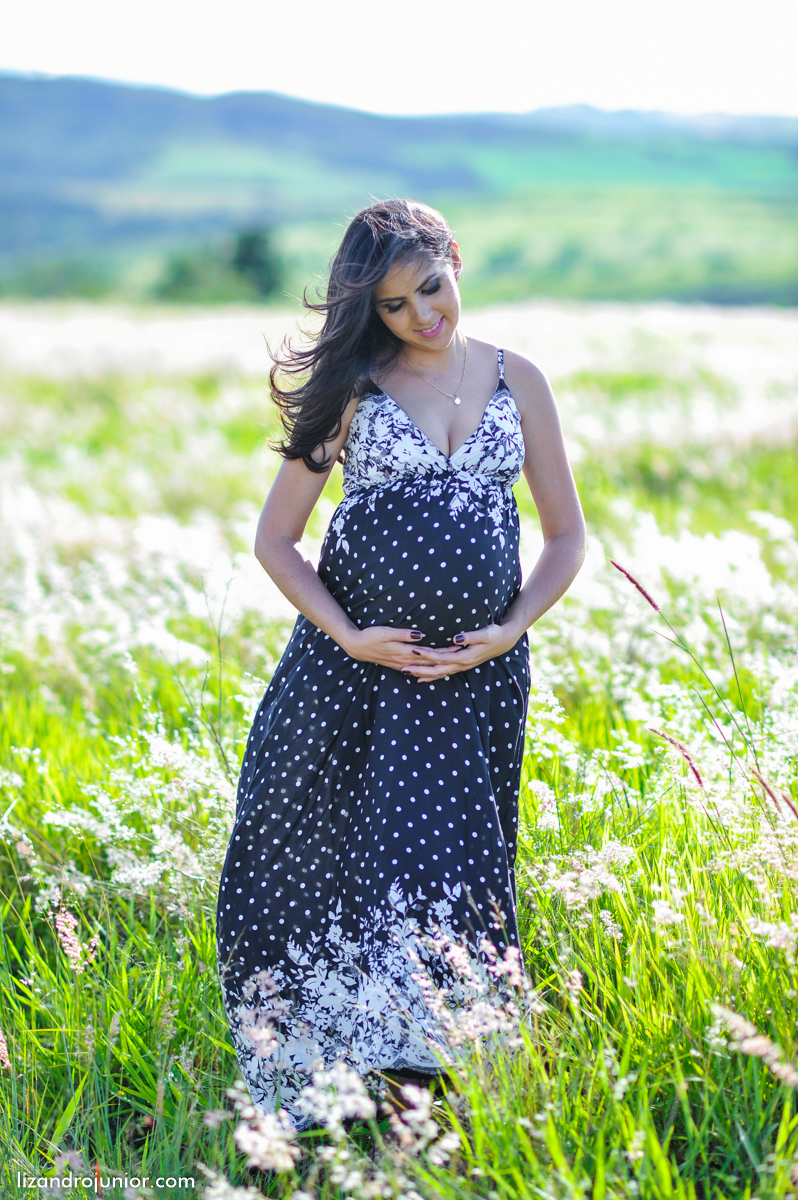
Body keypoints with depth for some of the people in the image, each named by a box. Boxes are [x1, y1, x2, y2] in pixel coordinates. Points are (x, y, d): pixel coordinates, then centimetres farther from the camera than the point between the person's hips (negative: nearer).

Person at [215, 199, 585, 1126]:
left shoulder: (515, 381, 8)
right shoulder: (354, 388, 2)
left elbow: (565, 537, 12)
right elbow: (275, 539, 3)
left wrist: (510, 630, -3)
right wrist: (350, 638, -9)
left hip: (477, 671, 1)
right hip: (356, 660, -1)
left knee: (448, 863, -2)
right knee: (322, 856, 1)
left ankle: (422, 1071, 7)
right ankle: (303, 1077, 16)